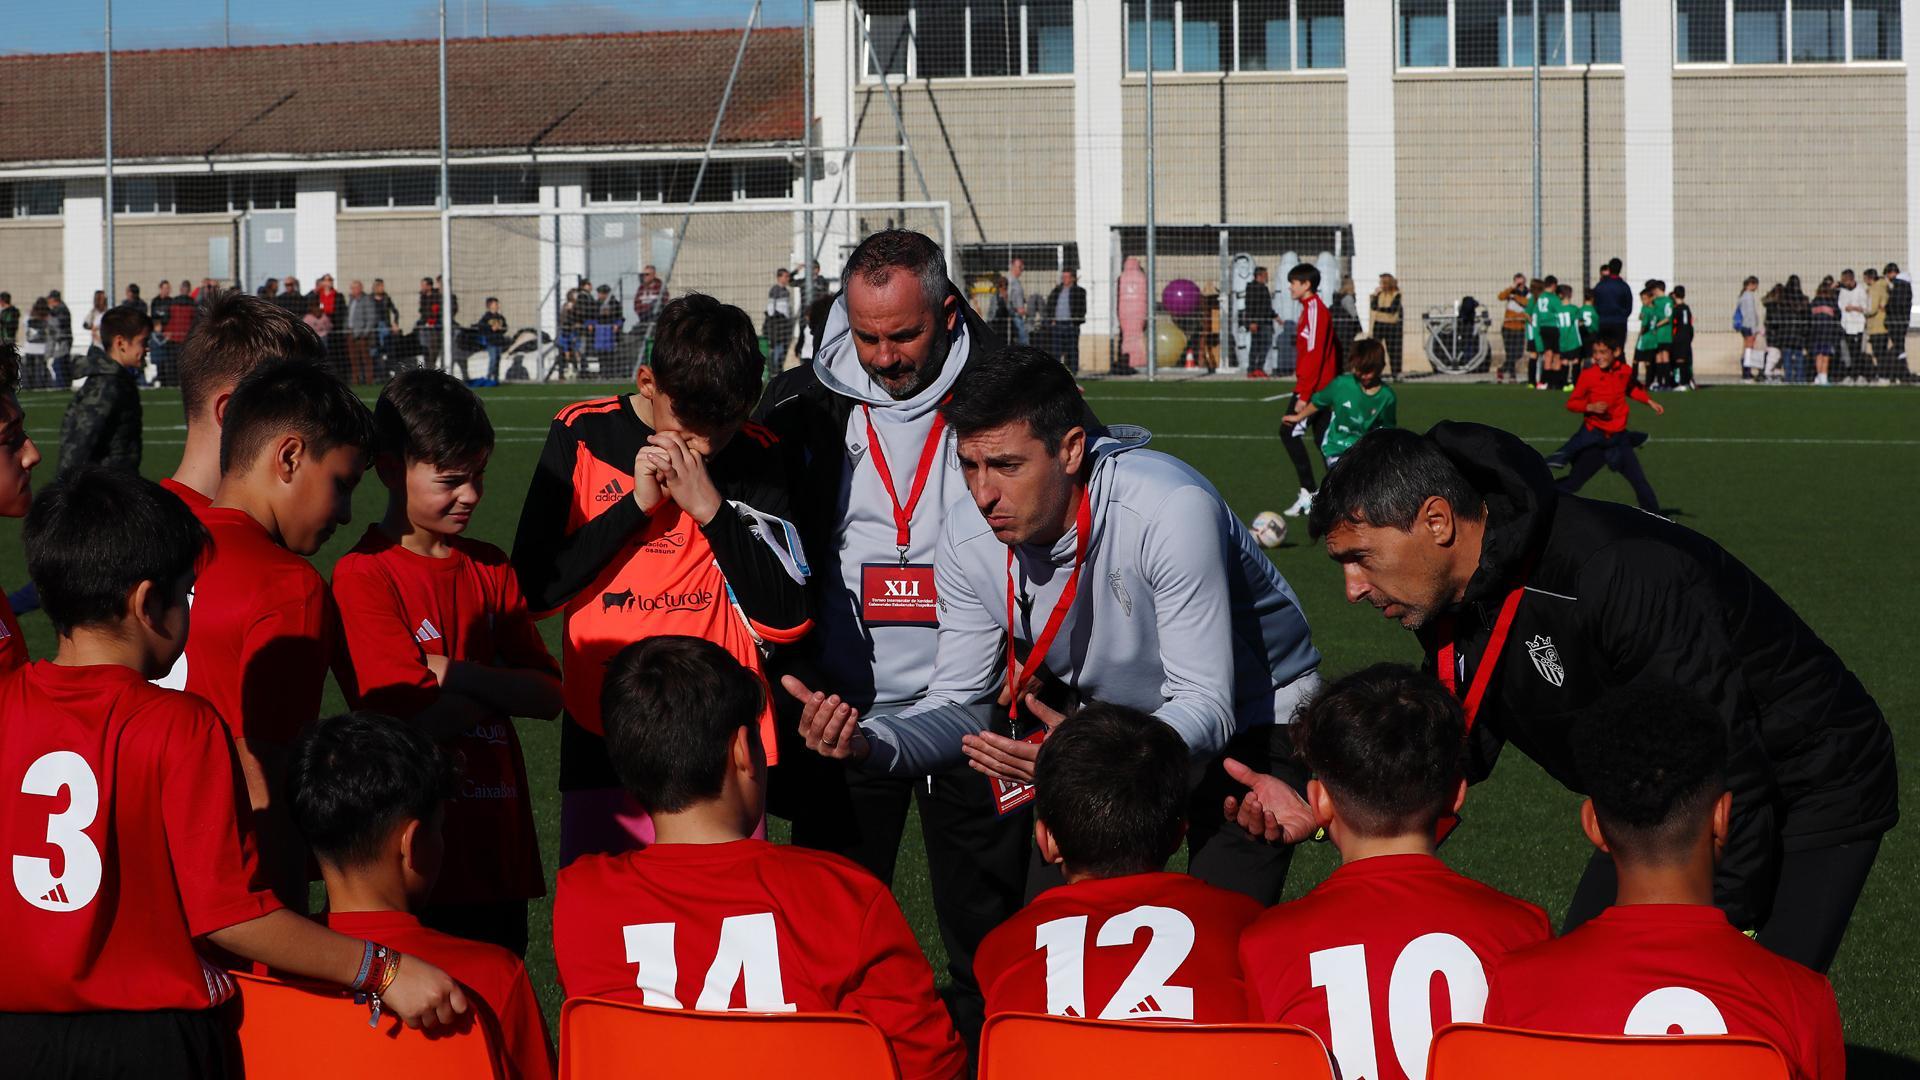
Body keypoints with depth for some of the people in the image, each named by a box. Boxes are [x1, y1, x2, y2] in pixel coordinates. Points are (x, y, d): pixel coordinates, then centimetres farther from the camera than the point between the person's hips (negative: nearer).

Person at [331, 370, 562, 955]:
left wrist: (459, 675, -11)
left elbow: (549, 695, 3)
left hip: (502, 844, 6)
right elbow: (421, 716, -17)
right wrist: (500, 691, 1)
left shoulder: (490, 568, 12)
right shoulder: (363, 574, -8)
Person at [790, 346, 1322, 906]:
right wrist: (869, 742, -31)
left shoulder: (1170, 509, -34)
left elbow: (1205, 706, -34)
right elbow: (958, 702, -10)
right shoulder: (969, 535, -17)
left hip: (1246, 720, -4)